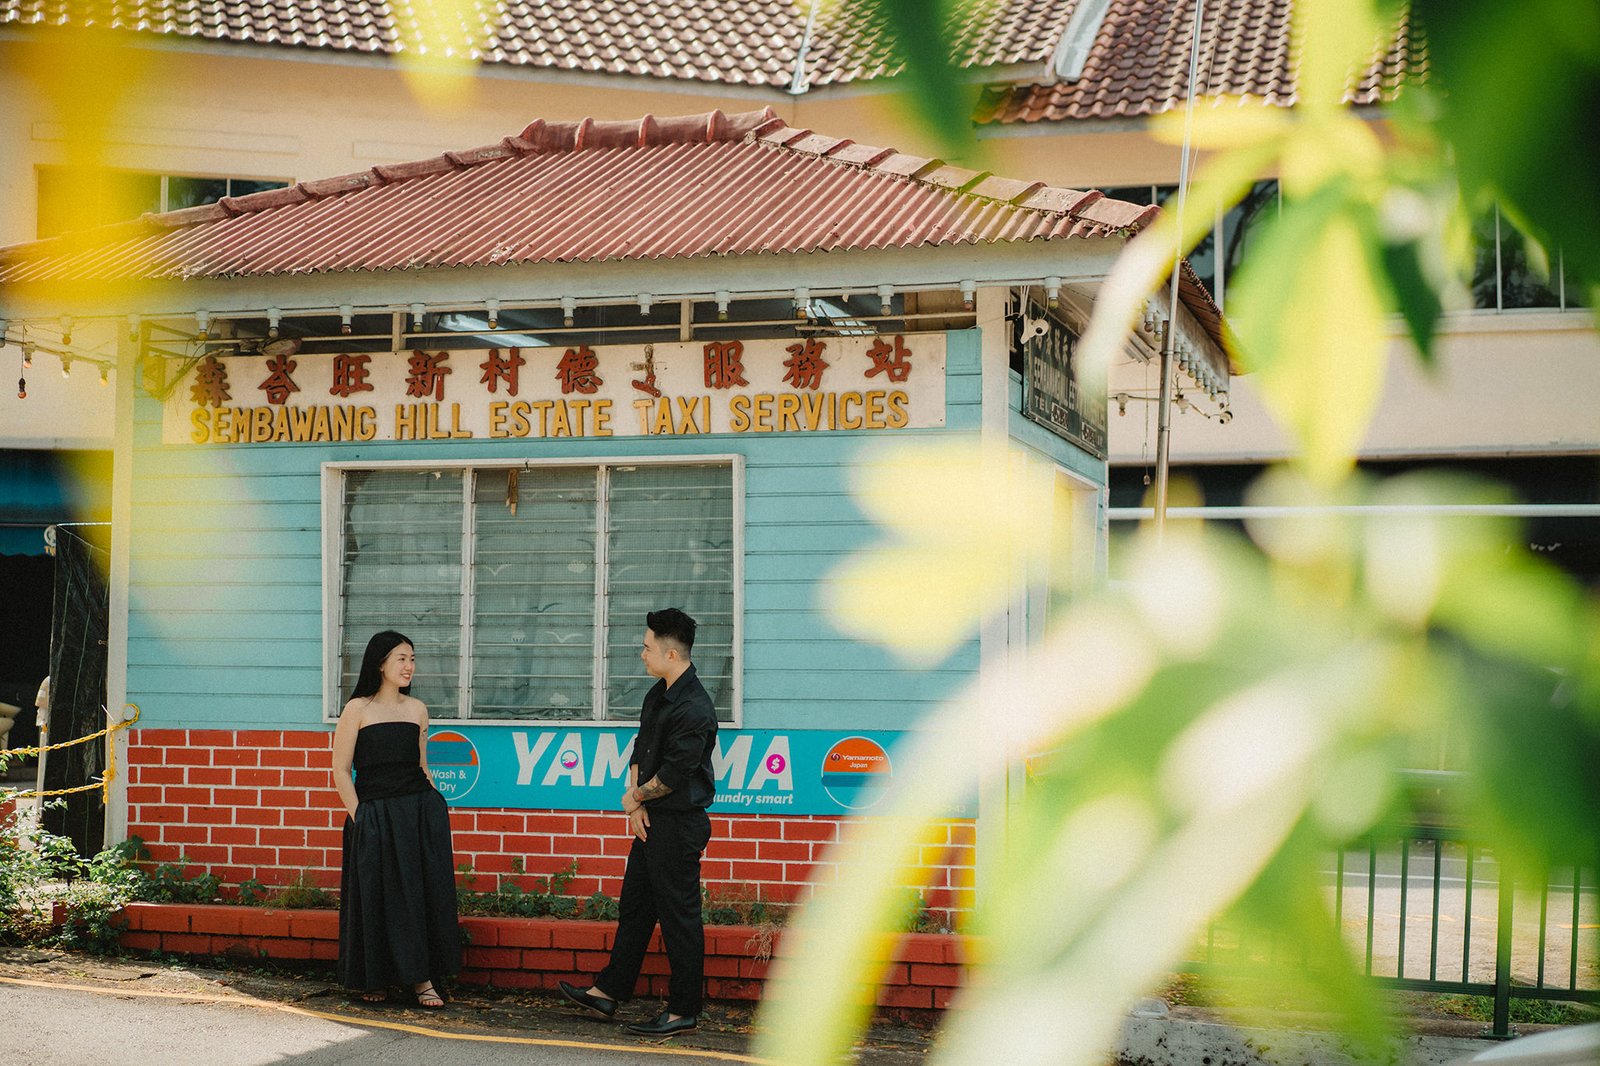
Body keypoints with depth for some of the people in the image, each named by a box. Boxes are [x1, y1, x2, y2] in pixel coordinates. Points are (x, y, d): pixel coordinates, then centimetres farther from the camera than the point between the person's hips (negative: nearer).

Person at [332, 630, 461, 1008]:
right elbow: (341, 770, -2)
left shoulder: (416, 709, 12)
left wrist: (433, 807, 7)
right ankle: (375, 980, 14)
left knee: (425, 893, -1)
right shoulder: (358, 709, -1)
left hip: (420, 811, 4)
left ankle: (422, 978, 4)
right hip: (374, 817, -3)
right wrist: (360, 817, -8)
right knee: (377, 898, 1)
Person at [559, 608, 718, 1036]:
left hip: (679, 824, -10)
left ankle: (684, 1011, 9)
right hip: (651, 821, 10)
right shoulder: (657, 695, 9)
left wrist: (636, 797, -4)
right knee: (634, 906, 17)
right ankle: (608, 991, 27)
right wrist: (636, 802, -1)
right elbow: (640, 751, 13)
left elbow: (673, 774, -21)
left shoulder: (694, 710, -22)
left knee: (678, 916, -1)